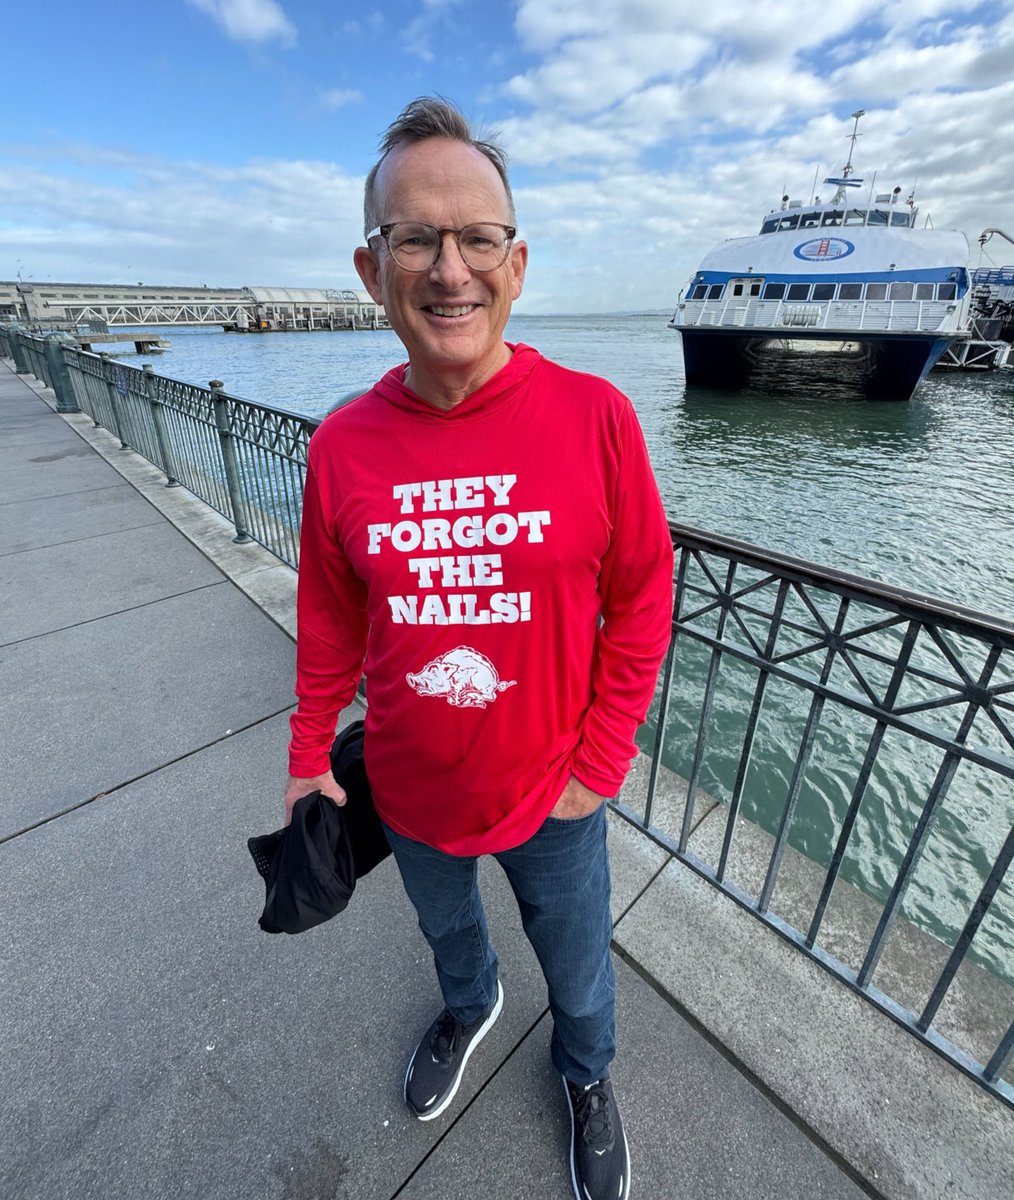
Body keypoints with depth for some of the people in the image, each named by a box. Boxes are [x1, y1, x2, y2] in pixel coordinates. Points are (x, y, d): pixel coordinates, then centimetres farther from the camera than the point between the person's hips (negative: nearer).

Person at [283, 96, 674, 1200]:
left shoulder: (594, 416, -18)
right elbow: (331, 620, -1)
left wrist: (597, 765, -9)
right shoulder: (343, 443, -12)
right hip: (410, 793, 3)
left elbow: (641, 603, -10)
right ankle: (469, 1007, 72)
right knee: (446, 929, 34)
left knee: (578, 974, 27)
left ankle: (586, 1078, 65)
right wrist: (309, 753, 6)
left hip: (554, 791, -1)